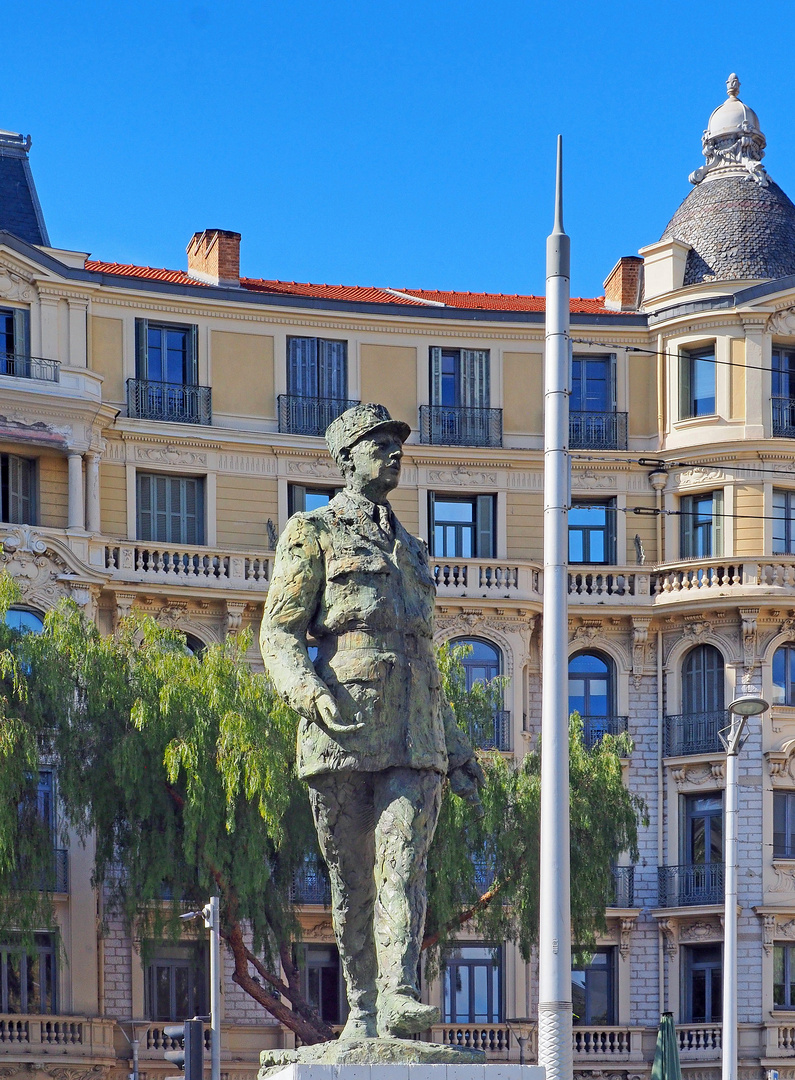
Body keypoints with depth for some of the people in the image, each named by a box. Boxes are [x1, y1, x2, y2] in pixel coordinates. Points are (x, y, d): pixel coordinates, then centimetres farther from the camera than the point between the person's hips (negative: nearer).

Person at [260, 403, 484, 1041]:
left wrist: (457, 749, 24)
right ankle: (362, 1008, 8)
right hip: (343, 732, -4)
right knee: (351, 880, 1)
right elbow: (279, 634, -1)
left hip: (415, 741, 4)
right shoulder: (313, 534, 8)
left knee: (403, 865, -13)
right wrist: (310, 693, -21)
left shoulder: (408, 548, 25)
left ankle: (400, 997, -26)